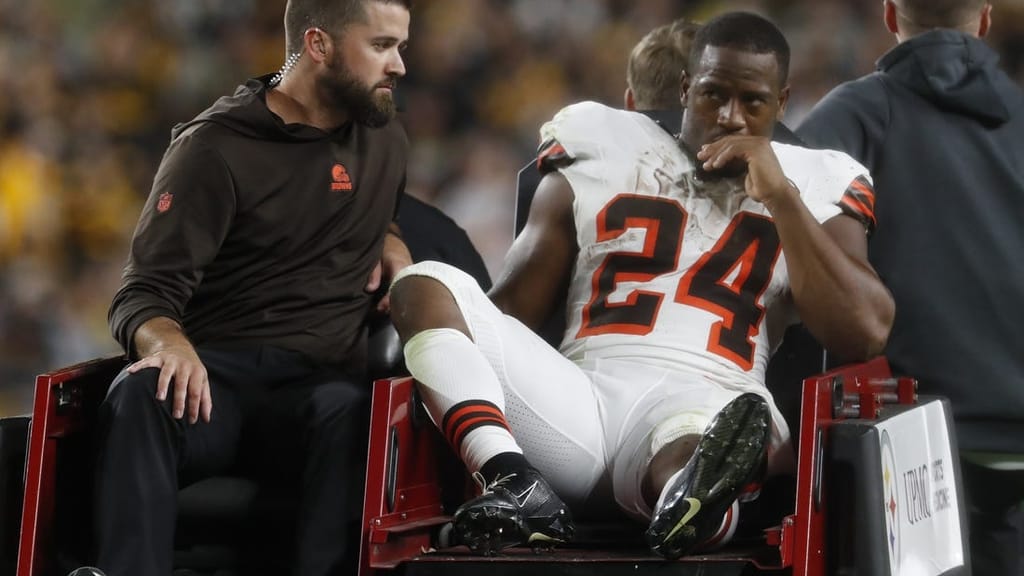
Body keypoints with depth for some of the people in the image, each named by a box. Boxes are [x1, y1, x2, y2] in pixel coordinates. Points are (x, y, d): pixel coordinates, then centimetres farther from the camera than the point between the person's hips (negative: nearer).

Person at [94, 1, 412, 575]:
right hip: (216, 375, -2)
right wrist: (170, 343, -28)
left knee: (349, 413, -37)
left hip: (320, 381, 2)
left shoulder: (384, 140, 20)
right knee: (139, 397, -39)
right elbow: (146, 293, -3)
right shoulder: (216, 147, 3)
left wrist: (393, 248, 17)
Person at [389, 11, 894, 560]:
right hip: (582, 397, 3)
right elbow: (510, 309, 18)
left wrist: (781, 198, 0)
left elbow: (865, 334, 3)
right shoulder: (599, 157, 20)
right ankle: (516, 485, -42)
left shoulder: (810, 187, 18)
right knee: (425, 284, -20)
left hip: (705, 406, -3)